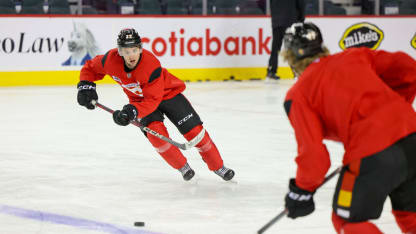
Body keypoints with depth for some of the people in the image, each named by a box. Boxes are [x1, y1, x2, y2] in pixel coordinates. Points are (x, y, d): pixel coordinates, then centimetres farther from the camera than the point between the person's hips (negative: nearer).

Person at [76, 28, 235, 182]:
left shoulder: (151, 65, -37)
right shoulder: (111, 60, -26)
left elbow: (153, 100, -36)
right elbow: (90, 68, -4)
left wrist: (132, 111, -48)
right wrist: (86, 86, -19)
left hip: (167, 93, -3)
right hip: (139, 98, 3)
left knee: (193, 129, -8)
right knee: (155, 132, -22)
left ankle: (218, 166, 11)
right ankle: (183, 167, -1)